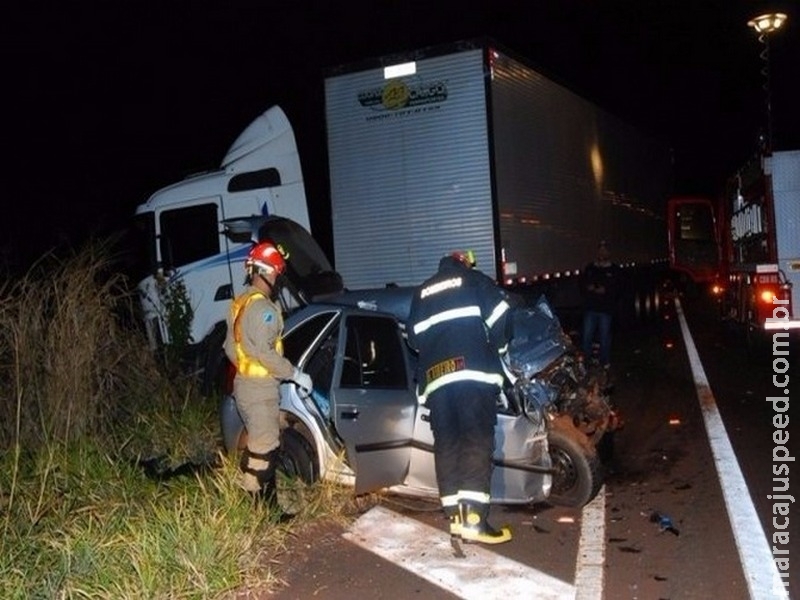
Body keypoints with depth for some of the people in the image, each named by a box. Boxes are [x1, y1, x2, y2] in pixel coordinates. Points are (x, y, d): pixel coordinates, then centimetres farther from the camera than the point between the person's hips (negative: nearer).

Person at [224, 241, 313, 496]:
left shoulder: (240, 303, 11)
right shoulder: (262, 308, -20)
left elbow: (230, 347, 16)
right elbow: (265, 354, -25)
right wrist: (296, 374, -17)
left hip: (243, 383, 10)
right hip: (259, 388, -10)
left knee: (257, 441, 19)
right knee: (264, 446, -1)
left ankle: (249, 494, 28)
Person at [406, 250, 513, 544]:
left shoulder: (422, 292, 27)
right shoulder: (474, 279, 15)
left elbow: (413, 337, 20)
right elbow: (500, 314, 2)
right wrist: (497, 346, 17)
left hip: (435, 377, 5)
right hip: (473, 371, -4)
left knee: (446, 444, 6)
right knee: (477, 441, -10)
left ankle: (456, 517, 3)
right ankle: (473, 518, -19)